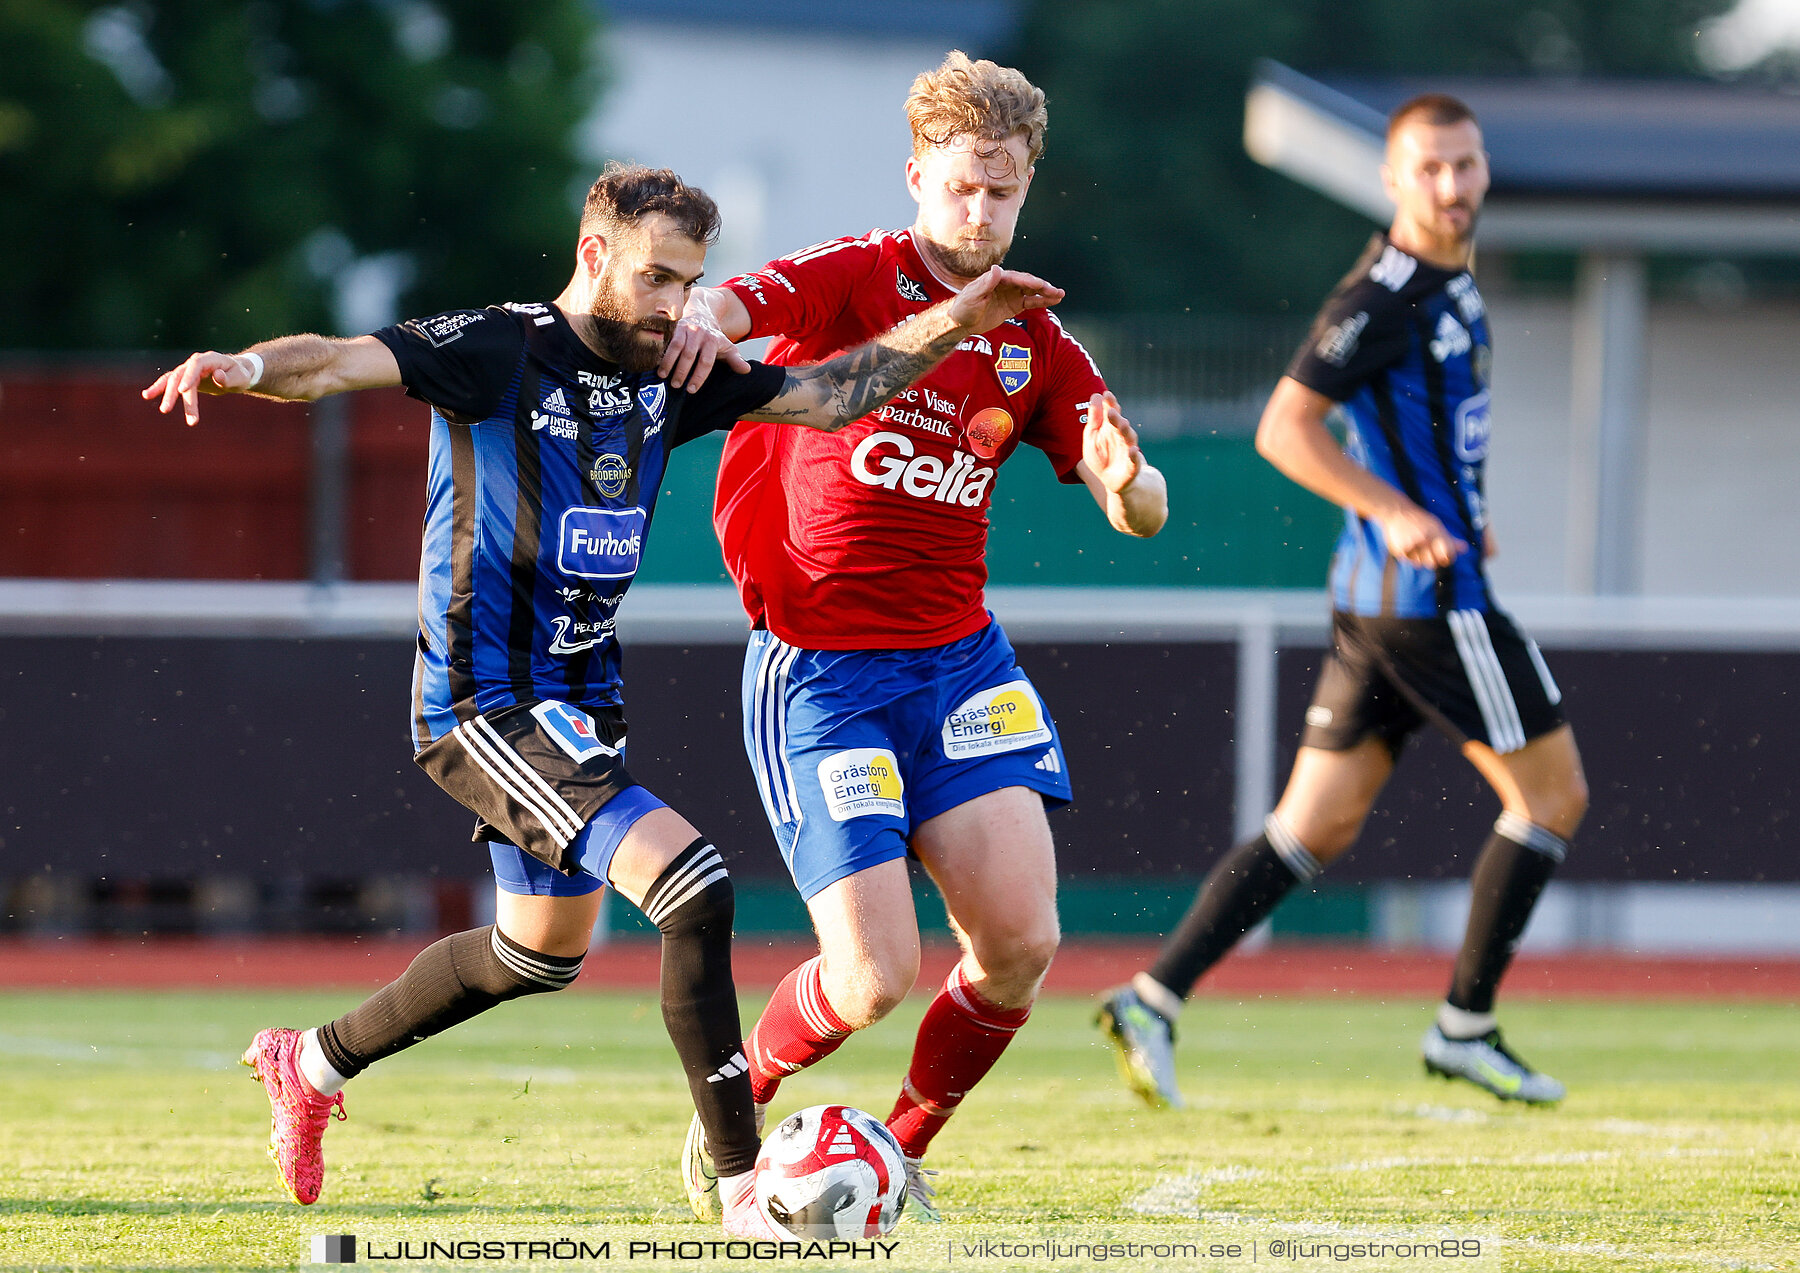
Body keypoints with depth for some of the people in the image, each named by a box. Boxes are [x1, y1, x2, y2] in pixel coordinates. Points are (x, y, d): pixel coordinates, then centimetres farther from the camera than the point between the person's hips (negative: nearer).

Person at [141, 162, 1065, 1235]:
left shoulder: (669, 378, 6)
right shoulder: (497, 351, -14)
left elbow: (830, 395, 9)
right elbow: (346, 362, -27)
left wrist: (954, 323, -3)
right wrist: (247, 369, -47)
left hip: (582, 704, 9)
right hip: (488, 703, -9)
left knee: (541, 957, 26)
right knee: (696, 888, -23)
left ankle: (312, 1064, 45)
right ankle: (745, 1181, -19)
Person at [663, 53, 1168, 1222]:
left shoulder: (1033, 344, 8)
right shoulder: (856, 280, -6)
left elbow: (1141, 512, 5)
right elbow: (729, 304, -26)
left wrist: (1129, 484, -20)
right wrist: (702, 322, -51)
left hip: (960, 659, 5)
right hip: (823, 672, -5)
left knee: (1022, 941, -10)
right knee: (874, 979, -12)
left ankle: (905, 1153, 15)